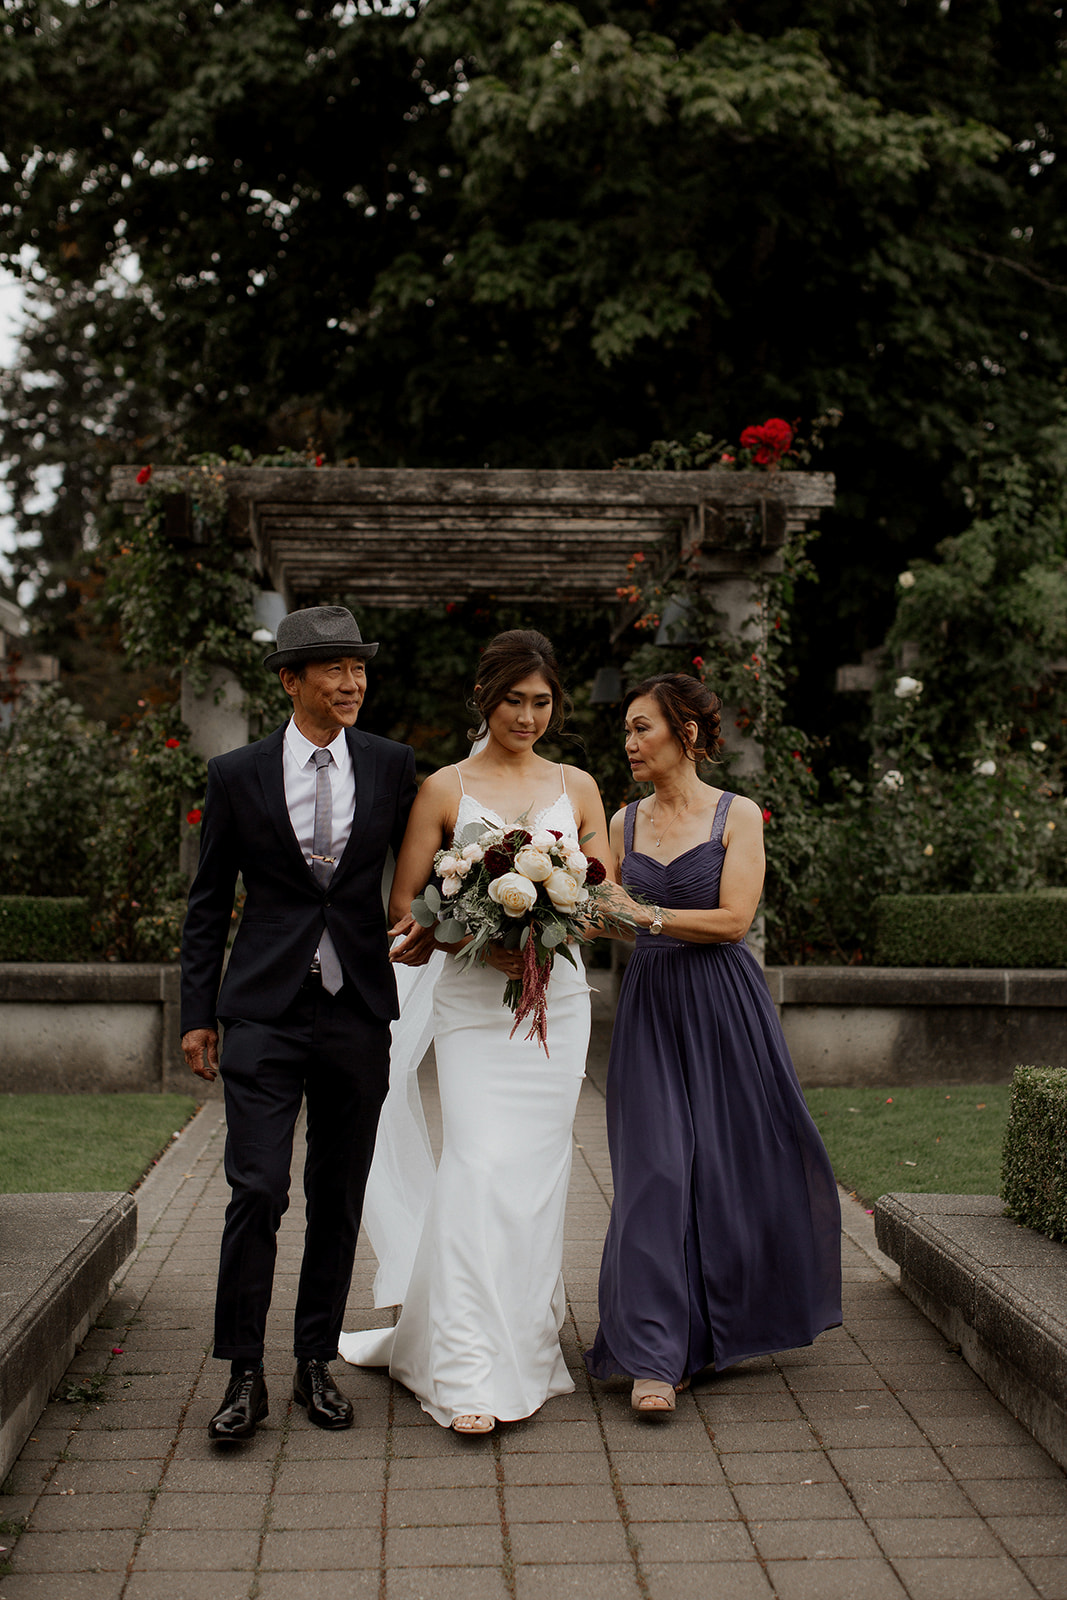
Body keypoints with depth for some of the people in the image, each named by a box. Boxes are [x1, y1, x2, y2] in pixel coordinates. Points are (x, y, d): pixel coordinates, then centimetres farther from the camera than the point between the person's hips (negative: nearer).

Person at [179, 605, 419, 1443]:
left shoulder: (392, 766, 5)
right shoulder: (237, 775, 1)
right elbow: (209, 902, 6)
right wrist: (198, 1013, 4)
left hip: (359, 1009, 2)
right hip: (265, 1012, -2)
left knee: (340, 1197, 9)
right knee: (257, 1192, -7)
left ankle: (317, 1361, 23)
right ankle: (244, 1375, 6)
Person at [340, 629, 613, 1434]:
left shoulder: (577, 788, 10)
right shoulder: (445, 789, 2)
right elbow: (404, 905, 1)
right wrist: (481, 941, -14)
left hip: (557, 998, 3)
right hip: (472, 1000, -3)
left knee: (538, 1172, 6)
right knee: (479, 1169, -12)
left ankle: (527, 1344, 22)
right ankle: (472, 1374, -9)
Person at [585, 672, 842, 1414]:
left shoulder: (738, 815, -2)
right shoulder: (625, 823, 9)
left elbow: (732, 919, -12)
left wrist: (646, 915, -20)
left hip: (724, 1003, -2)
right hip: (650, 1005, 2)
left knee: (743, 1160, 7)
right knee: (655, 1169, -5)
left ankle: (740, 1317, 34)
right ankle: (655, 1356, -1)